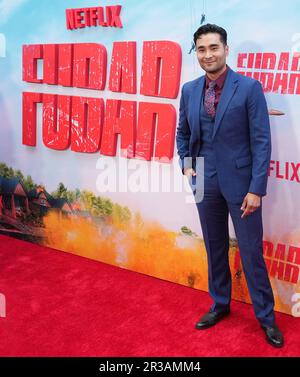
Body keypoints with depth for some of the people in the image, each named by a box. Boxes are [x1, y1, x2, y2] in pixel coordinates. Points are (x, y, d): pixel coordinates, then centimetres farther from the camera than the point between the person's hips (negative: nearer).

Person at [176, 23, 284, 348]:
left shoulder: (249, 87, -8)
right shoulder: (189, 90, 5)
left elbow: (261, 141, -10)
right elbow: (183, 133, 16)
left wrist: (256, 188, -15)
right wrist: (186, 165, 0)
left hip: (239, 182, -4)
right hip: (206, 183, 4)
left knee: (251, 251, 4)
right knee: (215, 248, 16)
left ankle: (266, 316, 22)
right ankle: (220, 303, 35)